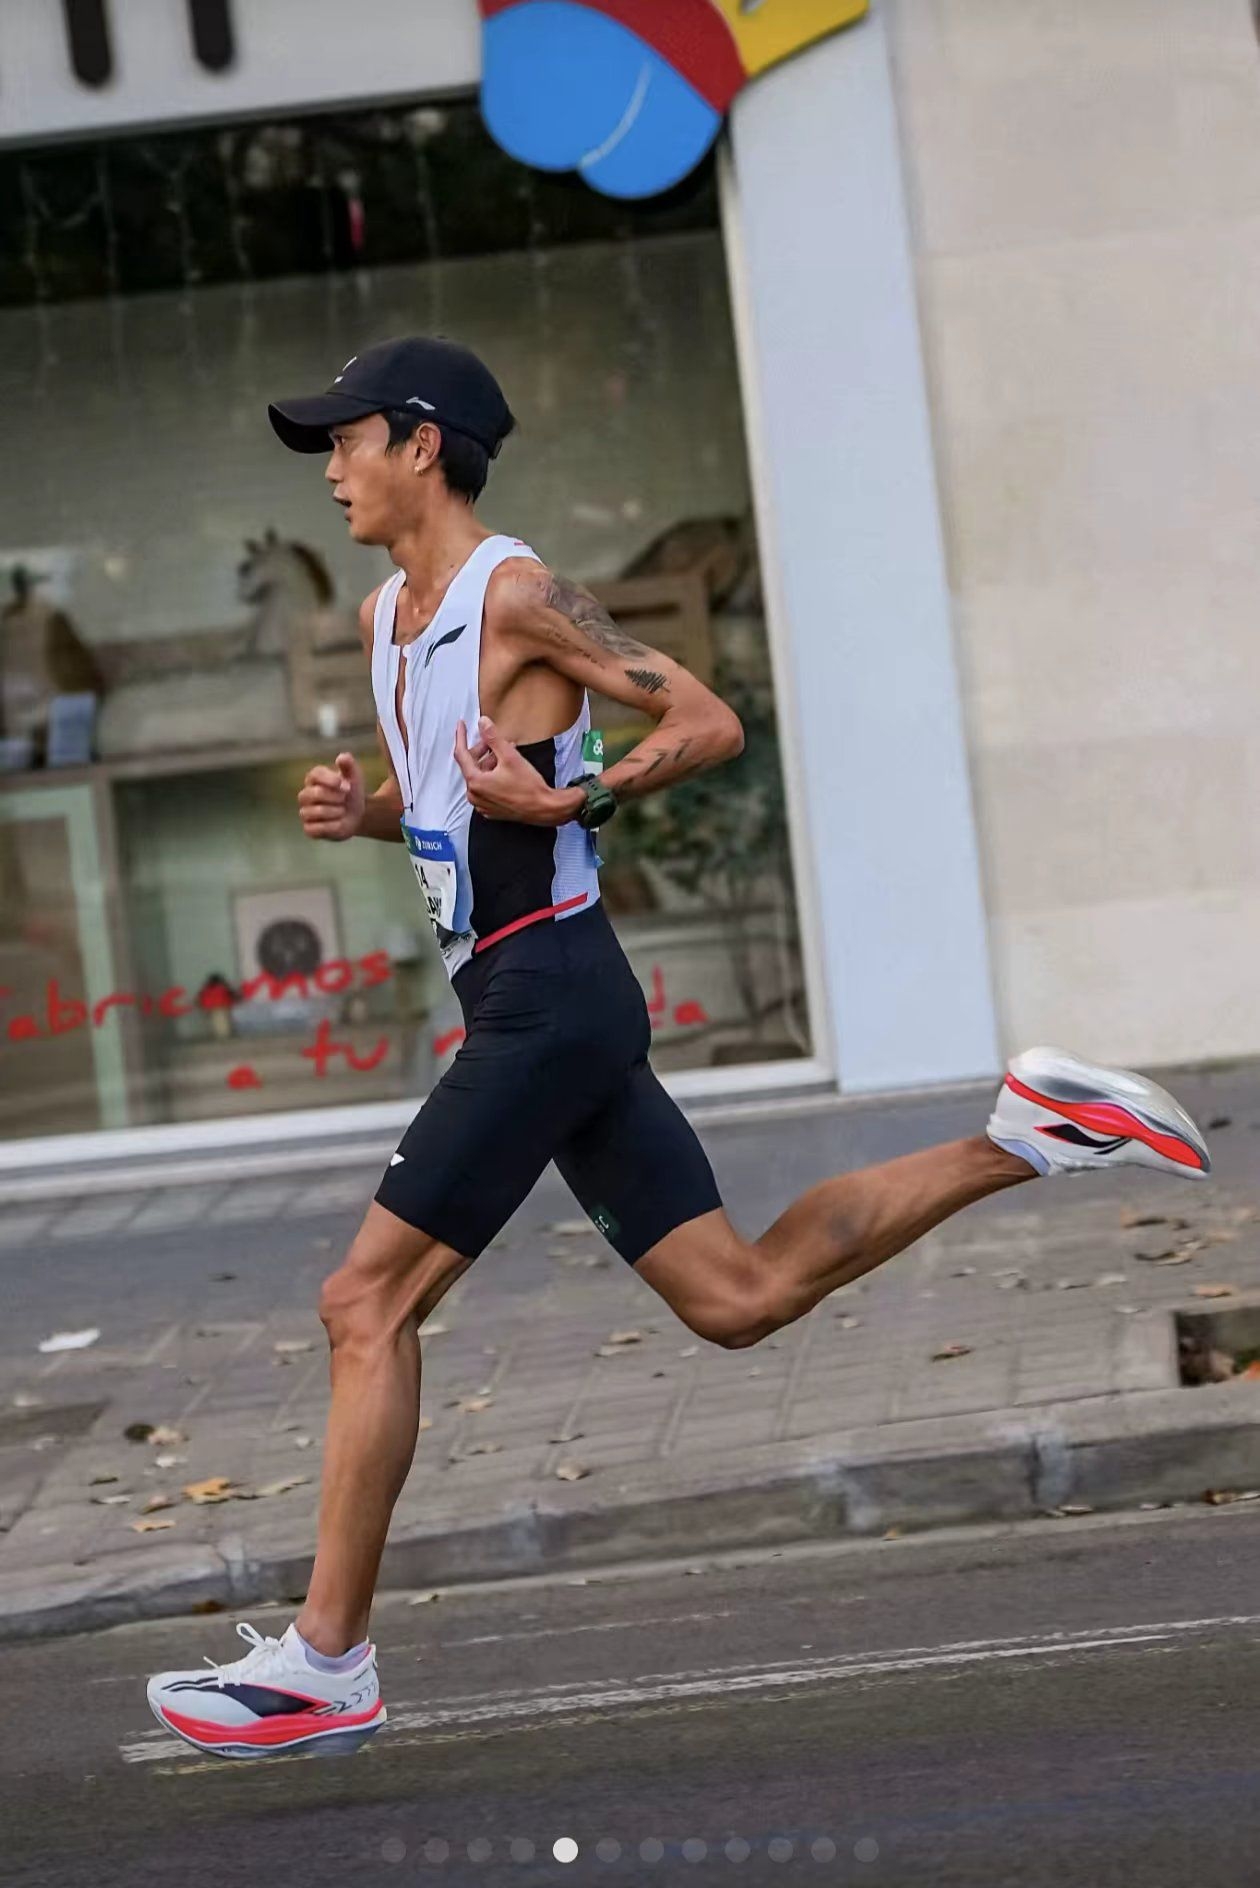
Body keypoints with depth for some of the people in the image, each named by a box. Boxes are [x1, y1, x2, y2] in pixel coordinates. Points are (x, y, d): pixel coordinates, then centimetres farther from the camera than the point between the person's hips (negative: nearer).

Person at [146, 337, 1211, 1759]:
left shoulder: (517, 594, -10)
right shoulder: (385, 618, 17)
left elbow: (708, 723, -11)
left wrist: (571, 801, -21)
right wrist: (362, 810, 8)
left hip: (549, 996, -10)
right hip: (521, 1002, 10)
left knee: (366, 1304, -10)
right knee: (738, 1294, 10)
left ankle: (326, 1663, -5)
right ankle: (1024, 1137, 16)